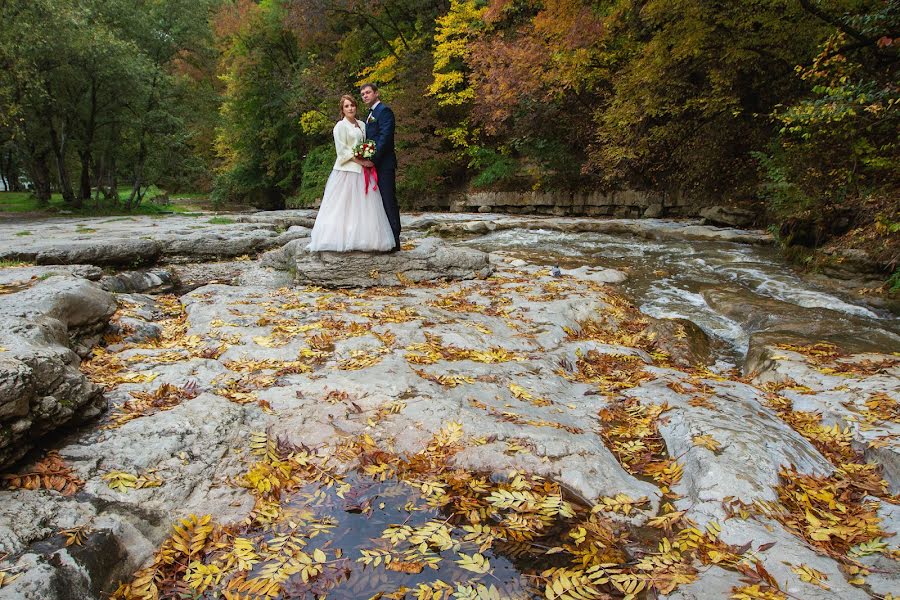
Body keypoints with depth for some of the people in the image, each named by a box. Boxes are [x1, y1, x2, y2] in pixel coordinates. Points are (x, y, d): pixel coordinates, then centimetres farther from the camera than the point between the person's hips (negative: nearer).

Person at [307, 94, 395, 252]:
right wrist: (360, 161, -16)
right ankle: (343, 239, -1)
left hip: (362, 170, 6)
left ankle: (362, 238, 6)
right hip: (347, 170, -6)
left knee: (364, 206, 3)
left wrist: (368, 160, 1)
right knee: (345, 206, -5)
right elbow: (342, 151, -10)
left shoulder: (362, 125, 16)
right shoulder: (340, 126, -3)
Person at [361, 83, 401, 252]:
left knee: (388, 201, -8)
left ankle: (394, 241, -5)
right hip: (374, 164, 10)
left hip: (383, 164, -10)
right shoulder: (370, 115, 22)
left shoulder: (384, 111, -7)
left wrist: (373, 158, -20)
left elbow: (385, 137, -17)